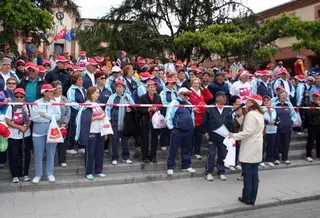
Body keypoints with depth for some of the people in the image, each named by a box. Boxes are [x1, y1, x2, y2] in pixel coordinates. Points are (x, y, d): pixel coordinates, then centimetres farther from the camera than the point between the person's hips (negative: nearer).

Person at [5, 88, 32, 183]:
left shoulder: (27, 106, 2)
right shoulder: (11, 107, -5)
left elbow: (30, 120, 2)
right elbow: (8, 121, -8)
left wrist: (25, 127, -16)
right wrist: (20, 127, -17)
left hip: (26, 135, 2)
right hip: (14, 135, -2)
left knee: (26, 155, 7)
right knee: (14, 156, 3)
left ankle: (25, 174, 21)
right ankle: (15, 175, 16)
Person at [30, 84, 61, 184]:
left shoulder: (55, 103, 3)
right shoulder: (37, 103, -3)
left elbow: (58, 116, -6)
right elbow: (34, 117, -12)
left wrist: (45, 115, -14)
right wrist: (50, 118, -10)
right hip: (39, 131, -1)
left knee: (51, 153, 8)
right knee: (38, 154, 5)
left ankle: (50, 173, 21)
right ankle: (38, 174, 18)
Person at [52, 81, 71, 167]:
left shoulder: (64, 99, 7)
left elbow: (68, 112, 5)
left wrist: (64, 123, -5)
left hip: (63, 125, 3)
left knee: (63, 143, 6)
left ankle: (62, 160, 17)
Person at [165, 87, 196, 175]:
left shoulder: (189, 104, 13)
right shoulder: (174, 103, -8)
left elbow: (192, 115, 24)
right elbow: (168, 117, -9)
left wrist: (192, 126, 17)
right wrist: (171, 128, -7)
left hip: (188, 131, 6)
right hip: (177, 131, -6)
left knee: (187, 149, 13)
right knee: (173, 149, 0)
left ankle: (186, 166, 25)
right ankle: (170, 167, 9)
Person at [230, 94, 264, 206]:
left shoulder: (251, 114, -16)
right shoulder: (259, 114, 13)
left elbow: (248, 131, -21)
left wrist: (234, 136, -14)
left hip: (249, 149, -9)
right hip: (256, 148, 9)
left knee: (247, 173, 0)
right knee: (254, 173, 10)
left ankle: (247, 198, 9)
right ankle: (252, 198, 16)